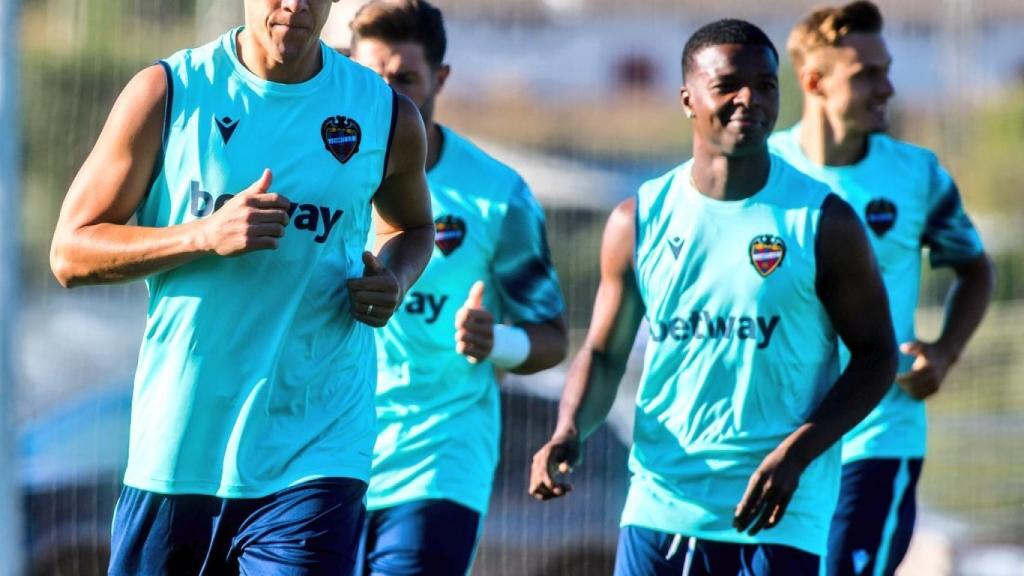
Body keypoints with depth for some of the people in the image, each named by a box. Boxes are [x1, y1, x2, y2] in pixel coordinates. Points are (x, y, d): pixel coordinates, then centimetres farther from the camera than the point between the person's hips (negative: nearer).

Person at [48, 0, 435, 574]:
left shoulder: (387, 115, 3)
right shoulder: (167, 93, -2)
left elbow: (414, 226, 25)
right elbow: (70, 252, -2)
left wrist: (393, 280, 0)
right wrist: (206, 235, -17)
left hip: (317, 456, 0)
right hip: (178, 454, 0)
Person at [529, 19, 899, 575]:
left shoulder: (823, 222, -3)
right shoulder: (639, 220, 6)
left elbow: (877, 354, 0)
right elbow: (603, 355, 12)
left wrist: (797, 452, -14)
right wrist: (569, 431, -9)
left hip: (777, 515, -3)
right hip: (658, 505, 3)